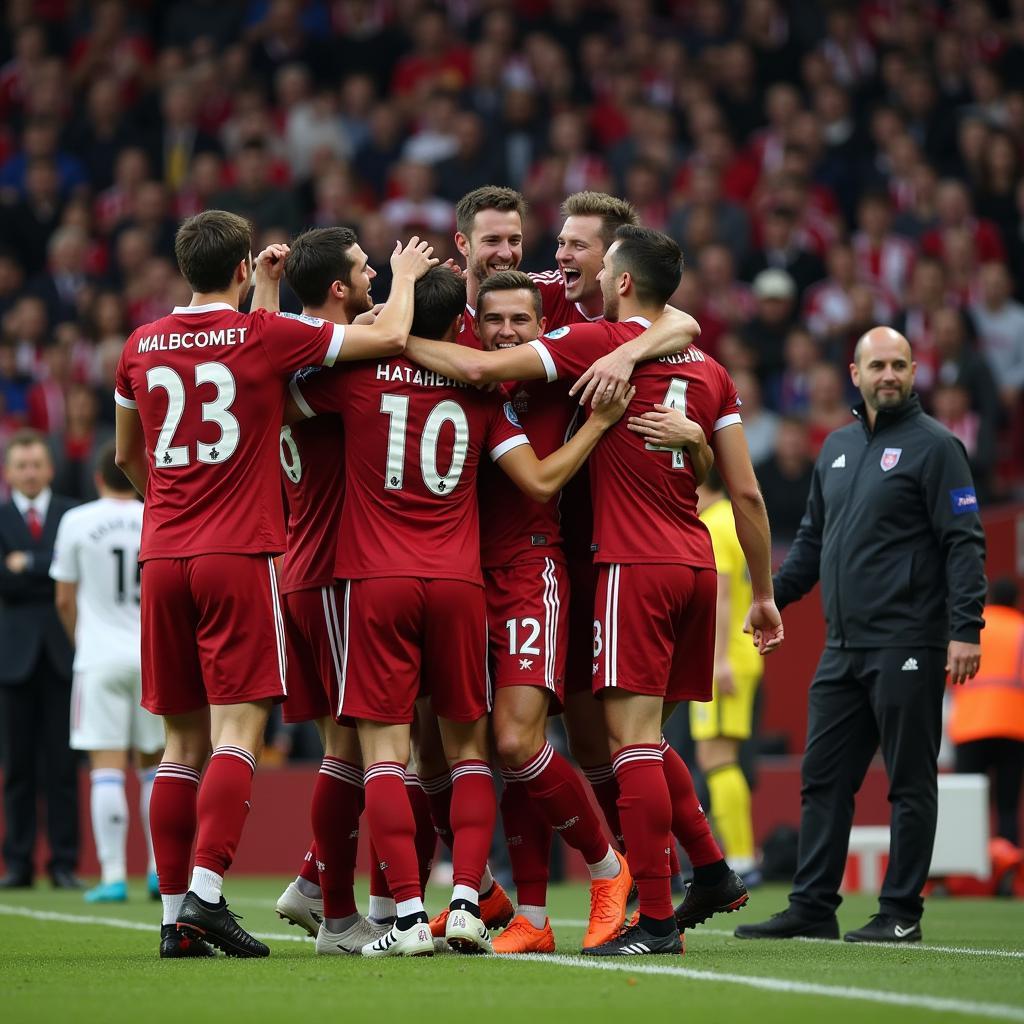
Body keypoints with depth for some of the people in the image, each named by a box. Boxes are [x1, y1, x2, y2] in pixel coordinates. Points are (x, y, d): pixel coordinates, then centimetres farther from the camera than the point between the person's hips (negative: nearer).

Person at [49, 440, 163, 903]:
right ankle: (161, 870, 12)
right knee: (154, 764, 14)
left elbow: (64, 600, 5)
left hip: (99, 657, -2)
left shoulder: (76, 522, -1)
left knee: (107, 766, -3)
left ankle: (113, 877, -8)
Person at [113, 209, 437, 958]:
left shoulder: (141, 347, 9)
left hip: (163, 558, 5)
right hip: (239, 557, -5)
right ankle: (207, 895, -20)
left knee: (183, 741, 8)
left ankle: (175, 914, 6)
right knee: (238, 730, -7)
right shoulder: (265, 336, -4)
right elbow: (390, 336, 2)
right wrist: (405, 275, 22)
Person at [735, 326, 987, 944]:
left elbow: (964, 543, -10)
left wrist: (966, 627, -18)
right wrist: (773, 596, 16)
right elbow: (813, 537, 25)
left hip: (907, 649, -7)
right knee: (823, 778, 7)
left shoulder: (934, 446, -5)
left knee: (910, 784, -1)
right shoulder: (837, 448, 16)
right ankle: (813, 908, 12)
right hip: (843, 648, 7)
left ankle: (902, 912, 4)